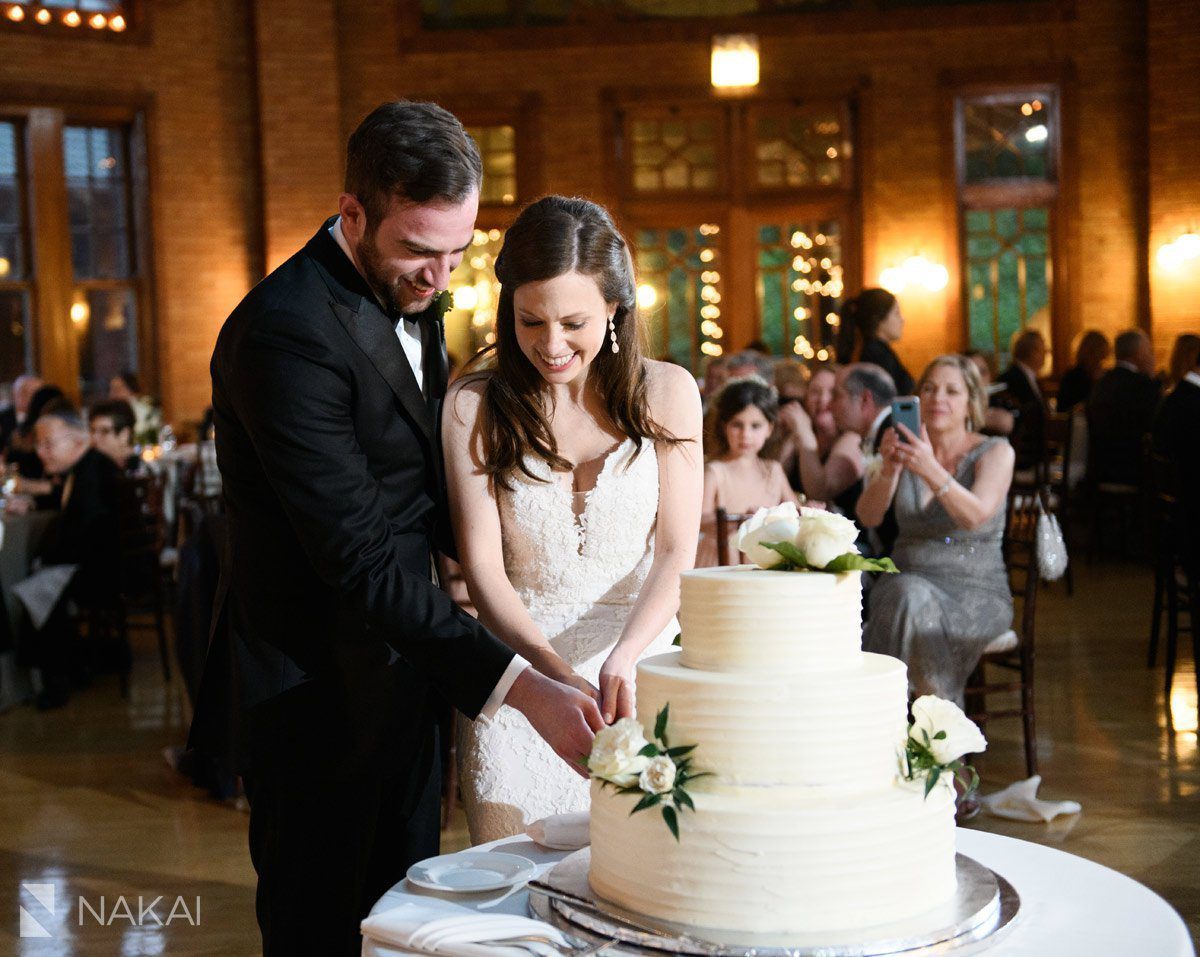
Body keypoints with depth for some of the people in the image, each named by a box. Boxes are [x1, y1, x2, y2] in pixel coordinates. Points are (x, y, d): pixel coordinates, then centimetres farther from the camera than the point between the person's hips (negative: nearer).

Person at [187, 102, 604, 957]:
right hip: (317, 700, -8)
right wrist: (514, 683, -32)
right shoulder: (287, 330, -24)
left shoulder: (412, 296, 6)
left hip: (401, 680, 9)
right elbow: (360, 561, -28)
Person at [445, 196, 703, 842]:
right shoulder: (474, 406, -3)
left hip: (639, 671, 1)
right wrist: (559, 671, -23)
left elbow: (678, 553, -3)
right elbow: (482, 566, -8)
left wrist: (622, 659, -20)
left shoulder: (666, 392, 0)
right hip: (519, 675, 0)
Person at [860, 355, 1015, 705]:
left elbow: (975, 516, -21)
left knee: (913, 600, -34)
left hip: (975, 593, -3)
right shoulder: (907, 449, 10)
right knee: (906, 594, -33)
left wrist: (932, 472, -37)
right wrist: (888, 472, -24)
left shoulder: (995, 452, 0)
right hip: (906, 580, 3)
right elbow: (868, 516, -4)